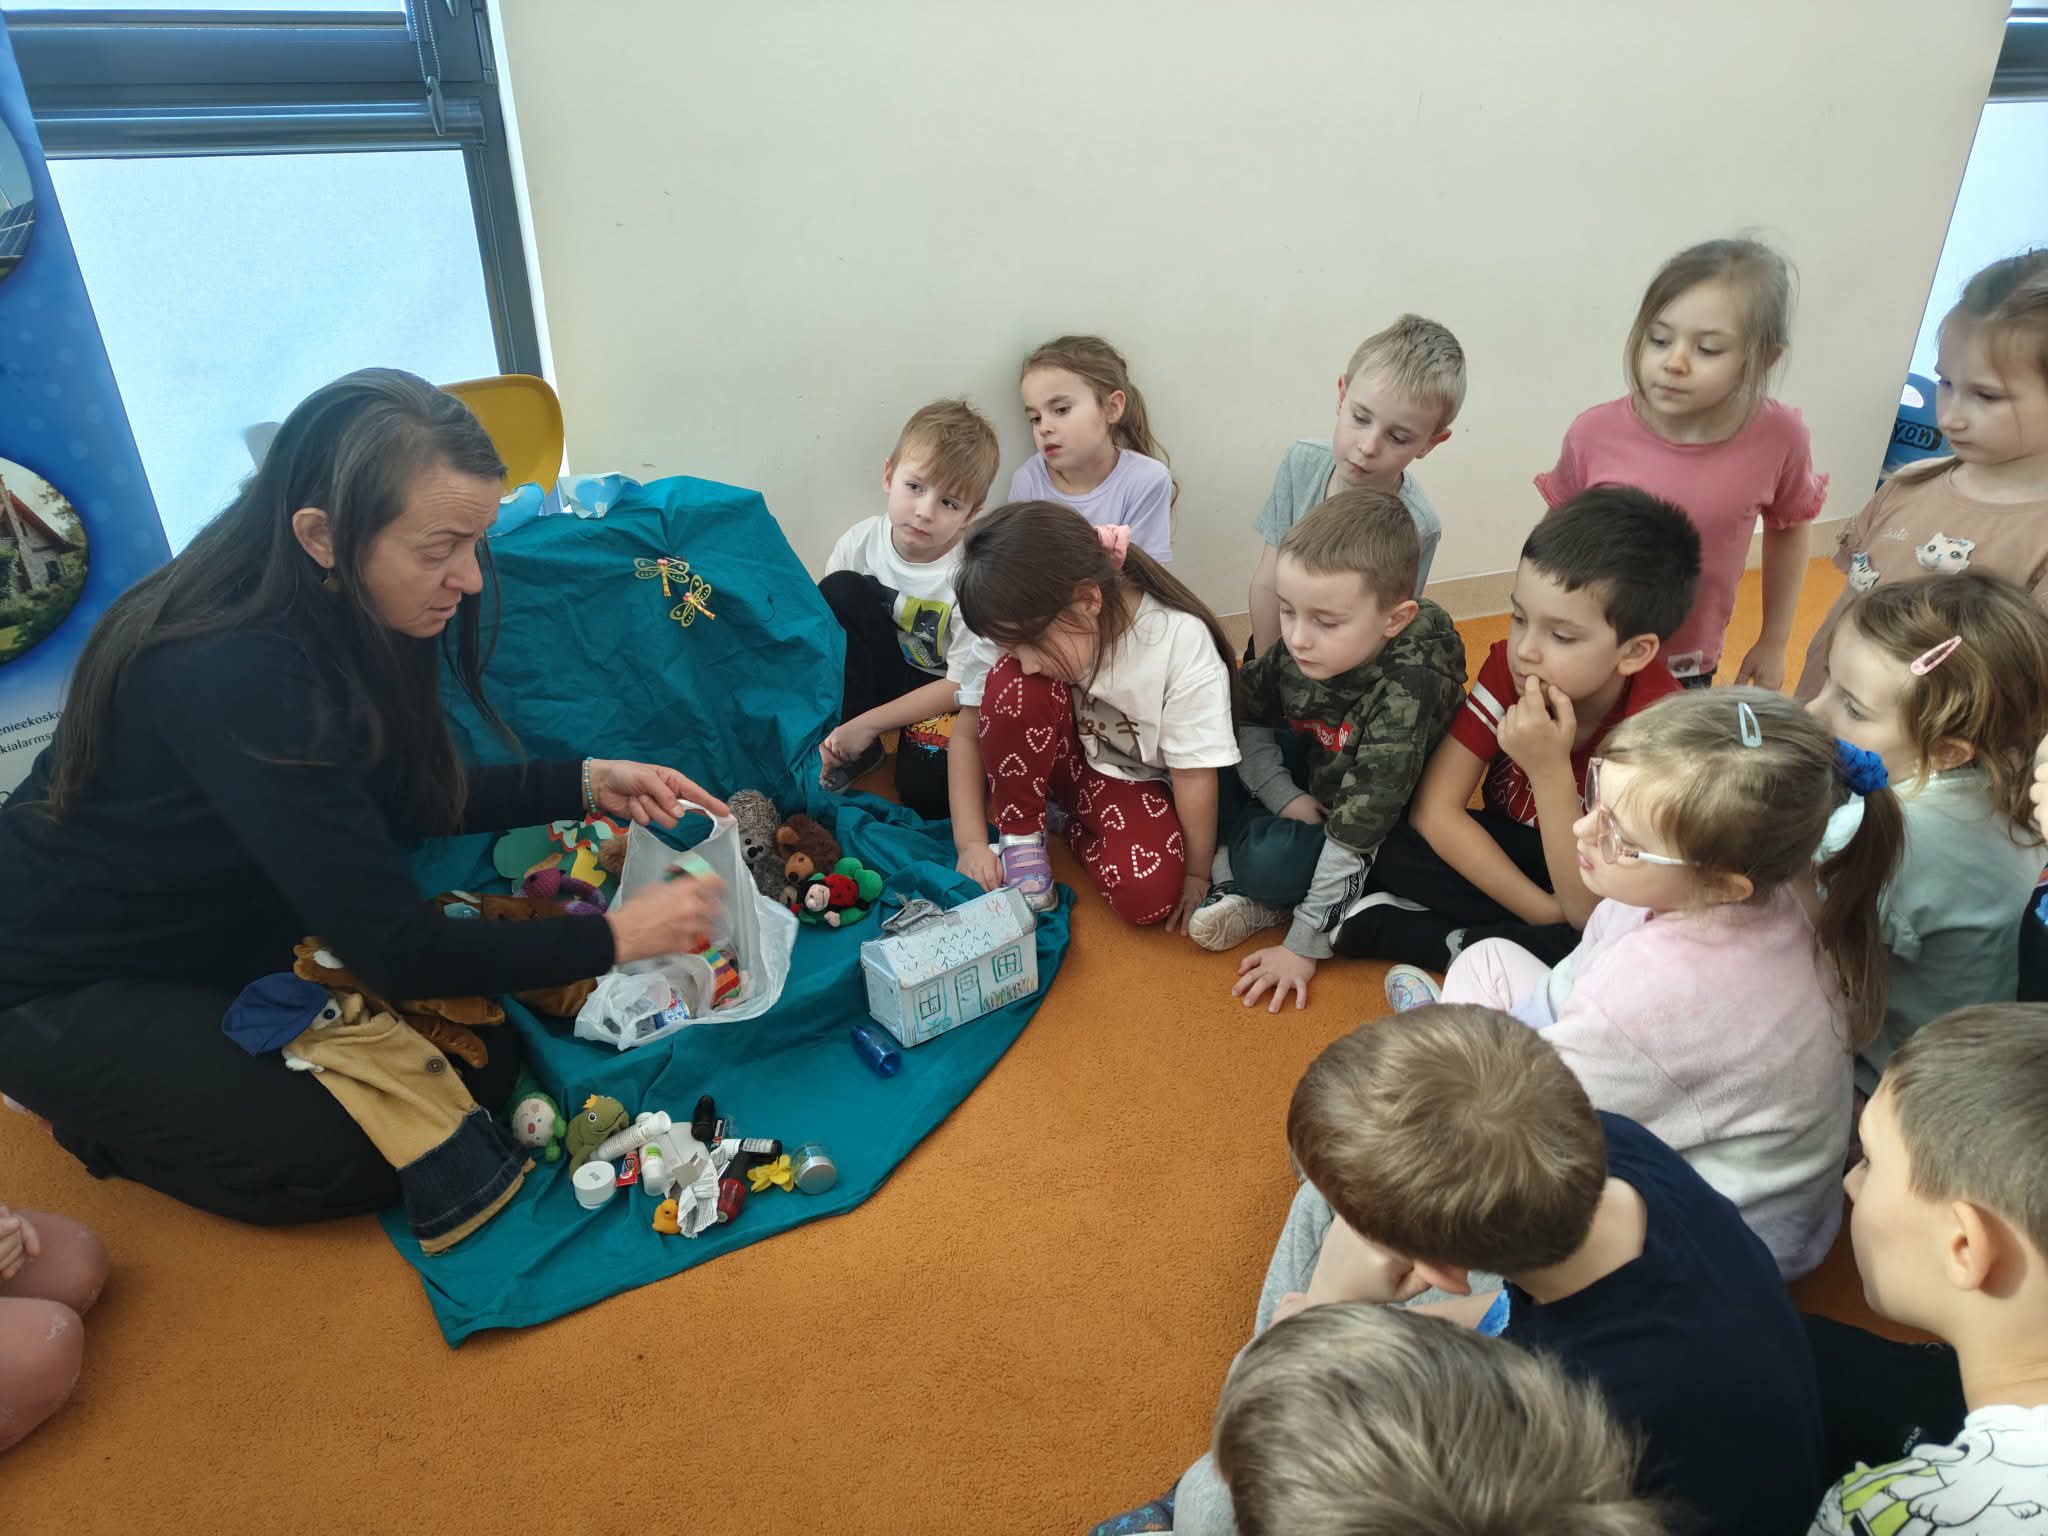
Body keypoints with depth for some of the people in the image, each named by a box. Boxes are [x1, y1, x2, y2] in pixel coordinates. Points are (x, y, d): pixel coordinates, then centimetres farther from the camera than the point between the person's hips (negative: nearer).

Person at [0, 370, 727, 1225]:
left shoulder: (335, 615, -11)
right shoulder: (232, 676, -35)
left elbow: (405, 799, 4)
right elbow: (393, 949, -31)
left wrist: (587, 786, -7)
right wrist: (615, 939, -25)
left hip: (227, 931, 8)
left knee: (484, 1057, -3)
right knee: (349, 1159, -17)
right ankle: (91, 1103, 8)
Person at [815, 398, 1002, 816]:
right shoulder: (860, 542, -13)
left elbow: (963, 685, -18)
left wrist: (865, 724, -20)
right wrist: (825, 731, -17)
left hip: (944, 696, -4)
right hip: (885, 673, 4)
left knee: (927, 789, -33)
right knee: (839, 592, -22)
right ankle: (851, 753, -13)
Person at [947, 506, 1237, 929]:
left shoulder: (1181, 641, -31)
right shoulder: (1019, 629, -21)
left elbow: (1194, 772, -22)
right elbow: (968, 735, -11)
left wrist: (1196, 874, -13)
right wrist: (971, 843, -17)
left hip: (1139, 783, -2)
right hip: (1062, 758, 2)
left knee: (1148, 893, -30)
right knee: (1011, 685, -30)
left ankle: (1072, 826, 1)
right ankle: (1019, 836, -9)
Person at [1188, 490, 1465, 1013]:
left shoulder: (1407, 690, -36)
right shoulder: (1300, 646, -20)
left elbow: (1355, 834, -33)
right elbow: (1249, 719, 0)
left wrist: (1305, 945, -29)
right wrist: (1284, 796, -14)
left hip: (1384, 834, -7)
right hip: (1310, 779, 7)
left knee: (1270, 863, -32)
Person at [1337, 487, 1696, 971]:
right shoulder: (1510, 666, -18)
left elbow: (1588, 911, -29)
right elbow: (1434, 810, -20)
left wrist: (1550, 769, -40)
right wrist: (1547, 914, -25)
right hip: (1510, 851, 2)